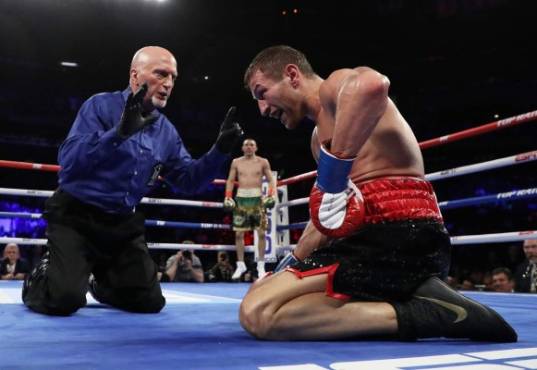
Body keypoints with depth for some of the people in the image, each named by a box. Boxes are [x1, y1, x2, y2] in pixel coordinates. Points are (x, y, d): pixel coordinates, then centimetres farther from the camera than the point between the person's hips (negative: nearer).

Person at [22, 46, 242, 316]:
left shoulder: (167, 132, 7)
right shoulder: (101, 106, -11)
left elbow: (189, 180, 5)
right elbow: (68, 162, -23)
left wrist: (220, 150, -10)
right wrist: (119, 133, -36)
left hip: (123, 223, 6)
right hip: (76, 215, -5)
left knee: (150, 303, 2)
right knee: (64, 301, -20)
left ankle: (102, 281, 33)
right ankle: (37, 280, 17)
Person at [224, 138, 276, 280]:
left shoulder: (263, 162, 4)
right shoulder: (236, 162, 9)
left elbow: (271, 179, 3)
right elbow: (230, 180, 12)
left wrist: (270, 195, -12)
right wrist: (228, 197, 0)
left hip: (257, 198, -1)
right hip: (241, 198, 1)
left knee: (261, 233, -3)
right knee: (239, 233, 1)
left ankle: (261, 265, 7)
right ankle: (240, 265, 12)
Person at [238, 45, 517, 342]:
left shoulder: (336, 85, -3)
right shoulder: (320, 137, 27)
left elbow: (371, 83, -31)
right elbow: (326, 217, 33)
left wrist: (333, 174, -27)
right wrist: (292, 263, 29)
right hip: (381, 235, 11)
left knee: (256, 313, -22)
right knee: (259, 292, 24)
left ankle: (420, 313, -16)